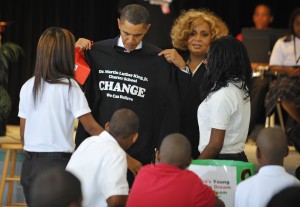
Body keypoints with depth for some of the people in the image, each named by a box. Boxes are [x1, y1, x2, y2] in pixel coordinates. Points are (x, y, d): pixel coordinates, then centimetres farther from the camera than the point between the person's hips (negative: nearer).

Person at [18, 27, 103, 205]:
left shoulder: (28, 87, 6)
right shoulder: (69, 87, -8)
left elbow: (23, 133, 11)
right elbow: (91, 127, -10)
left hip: (30, 165, 5)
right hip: (57, 162, -5)